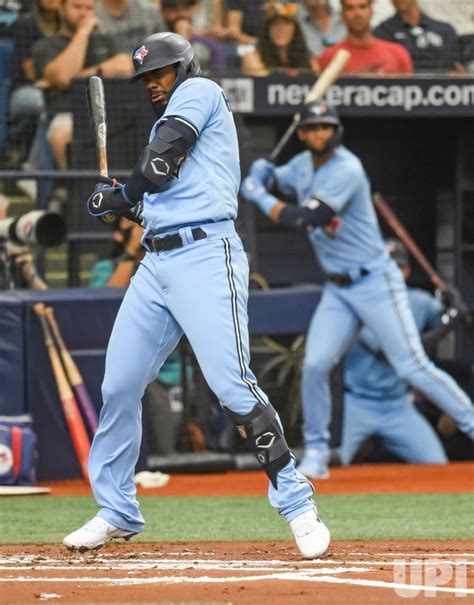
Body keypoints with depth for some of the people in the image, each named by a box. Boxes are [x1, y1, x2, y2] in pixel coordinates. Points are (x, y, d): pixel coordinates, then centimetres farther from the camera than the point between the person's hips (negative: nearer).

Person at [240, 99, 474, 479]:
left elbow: (304, 220, -26)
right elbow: (272, 181, 25)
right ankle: (316, 453, 5)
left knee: (413, 367, -11)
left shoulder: (345, 170, -20)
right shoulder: (304, 165, 6)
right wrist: (262, 174, 0)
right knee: (315, 365, -6)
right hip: (338, 289, 7)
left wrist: (260, 198, -13)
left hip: (376, 283, -7)